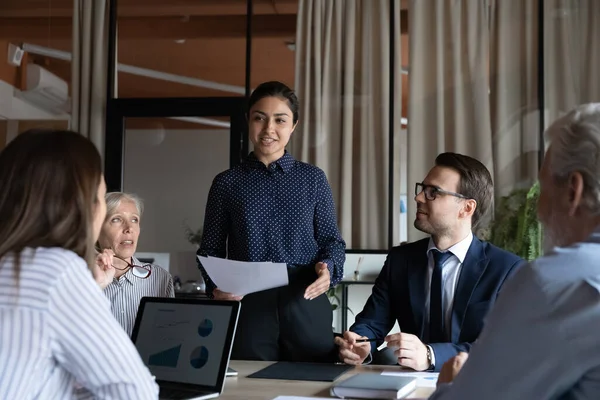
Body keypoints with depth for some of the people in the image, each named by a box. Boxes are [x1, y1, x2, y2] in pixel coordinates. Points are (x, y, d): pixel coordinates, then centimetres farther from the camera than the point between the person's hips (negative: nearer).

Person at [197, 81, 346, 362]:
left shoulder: (313, 179, 8)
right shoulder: (227, 183, 8)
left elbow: (332, 240, 9)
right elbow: (211, 249, 9)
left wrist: (328, 268, -12)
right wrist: (215, 285, -10)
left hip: (306, 304, 0)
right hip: (247, 306, 0)